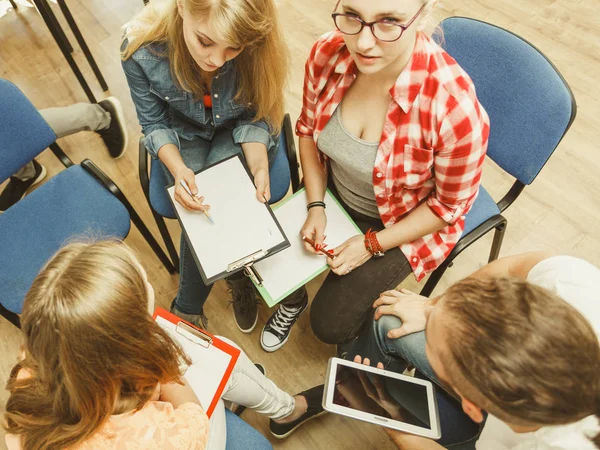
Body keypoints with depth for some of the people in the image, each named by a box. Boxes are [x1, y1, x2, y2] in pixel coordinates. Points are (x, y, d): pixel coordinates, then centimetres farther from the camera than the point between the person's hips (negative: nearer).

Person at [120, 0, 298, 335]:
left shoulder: (256, 50, -29)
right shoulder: (142, 47, -28)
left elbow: (254, 117, -14)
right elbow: (154, 124, -13)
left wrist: (259, 165, -32)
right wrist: (178, 169, -32)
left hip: (239, 135, 0)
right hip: (185, 135, 1)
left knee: (210, 210, -22)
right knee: (199, 208, -23)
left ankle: (188, 308, 4)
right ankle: (238, 277, 6)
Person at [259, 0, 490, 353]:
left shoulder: (455, 108, -36)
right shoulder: (326, 55, -22)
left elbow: (451, 204, -18)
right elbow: (309, 131, -2)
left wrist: (373, 245, -16)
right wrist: (316, 206, -10)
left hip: (403, 222, -3)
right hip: (333, 192, 4)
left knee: (330, 324, -3)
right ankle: (293, 298, 33)